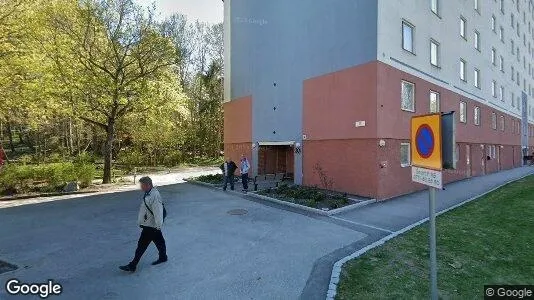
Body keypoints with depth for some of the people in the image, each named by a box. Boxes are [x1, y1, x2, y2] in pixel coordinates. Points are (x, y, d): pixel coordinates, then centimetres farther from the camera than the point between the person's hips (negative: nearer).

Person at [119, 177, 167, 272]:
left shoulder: (154, 196, -27)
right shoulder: (148, 193, 6)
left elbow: (158, 212, -28)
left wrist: (158, 226, -25)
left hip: (150, 226, -10)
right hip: (150, 224, 10)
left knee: (142, 245, 0)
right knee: (159, 241, 21)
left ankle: (132, 265, 12)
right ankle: (163, 257, 36)